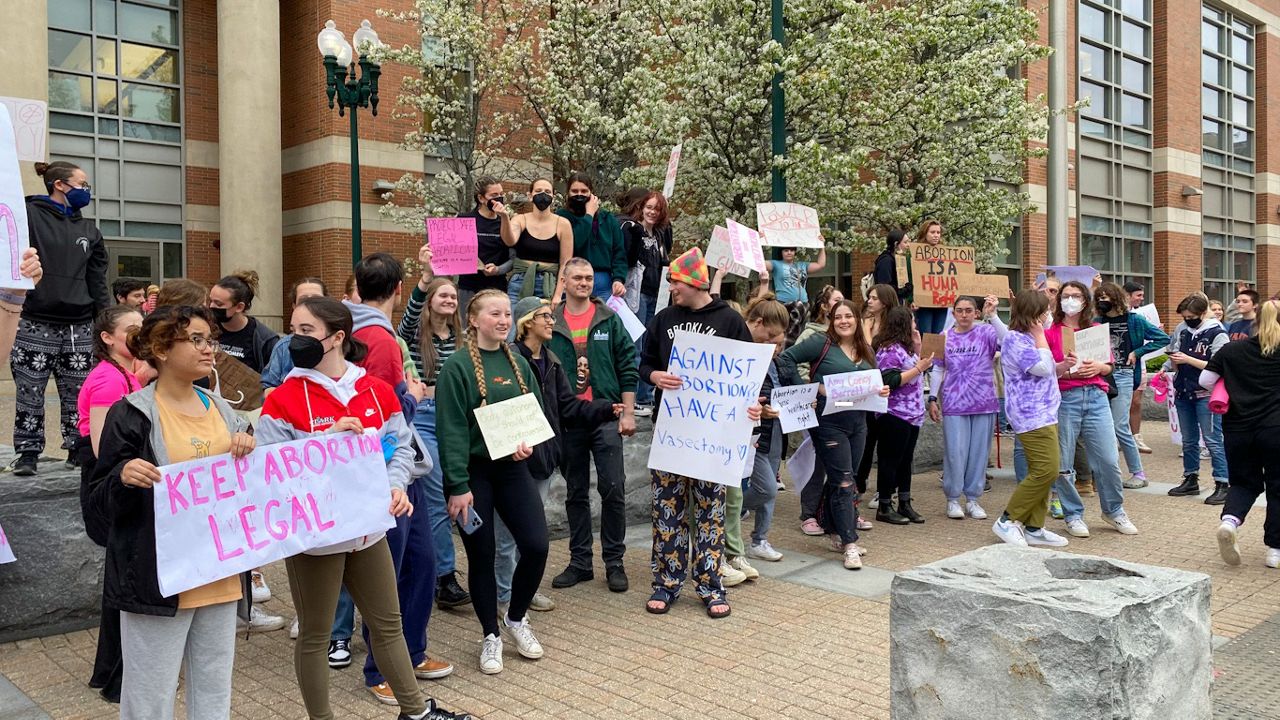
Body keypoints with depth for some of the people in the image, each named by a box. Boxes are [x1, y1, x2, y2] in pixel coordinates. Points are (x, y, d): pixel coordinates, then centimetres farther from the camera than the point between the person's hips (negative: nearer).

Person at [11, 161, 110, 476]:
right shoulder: (29, 216, 0)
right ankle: (28, 452, 12)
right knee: (29, 393, 2)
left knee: (77, 393, 7)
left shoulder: (88, 229, 14)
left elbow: (97, 279, 15)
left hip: (79, 327, 4)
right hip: (37, 324, -3)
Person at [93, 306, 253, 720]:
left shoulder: (221, 410, 9)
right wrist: (124, 475, -26)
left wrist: (246, 454, -5)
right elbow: (101, 494, -5)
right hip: (158, 578, -5)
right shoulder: (132, 414, -8)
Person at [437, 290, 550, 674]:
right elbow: (451, 429, -13)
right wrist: (458, 486, -17)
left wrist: (529, 441, -8)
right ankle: (491, 636, 24)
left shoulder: (518, 363, 8)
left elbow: (537, 410, 13)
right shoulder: (457, 366, -9)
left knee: (536, 545, -3)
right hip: (473, 471, -4)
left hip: (512, 468, 5)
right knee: (481, 555, 5)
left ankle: (516, 618, 23)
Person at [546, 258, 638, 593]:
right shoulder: (551, 324, 5)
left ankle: (614, 562, 12)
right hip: (566, 421, 1)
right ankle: (580, 562, 20)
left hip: (606, 417, -1)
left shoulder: (610, 320, 3)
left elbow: (628, 367, 3)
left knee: (613, 490, -1)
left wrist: (627, 413, -3)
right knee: (576, 494, 10)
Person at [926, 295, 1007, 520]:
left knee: (979, 452, 6)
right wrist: (932, 398, 5)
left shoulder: (985, 332, 0)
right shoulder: (945, 337, 6)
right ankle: (953, 499, 12)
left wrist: (992, 315, -26)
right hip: (953, 404, 0)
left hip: (984, 403, 0)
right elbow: (938, 370, 10)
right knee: (955, 452, 0)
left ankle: (972, 499, 18)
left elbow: (1007, 341, -21)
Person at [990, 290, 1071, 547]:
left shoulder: (1029, 338, 18)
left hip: (1044, 413, 11)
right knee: (1047, 471, -13)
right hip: (1031, 415, -11)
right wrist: (1040, 336, -11)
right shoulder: (1015, 339, -13)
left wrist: (1062, 367, 7)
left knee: (1041, 472, 10)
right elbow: (1042, 367, -21)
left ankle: (1033, 528, 14)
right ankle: (1007, 521, -5)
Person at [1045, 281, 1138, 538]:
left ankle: (1114, 510, 21)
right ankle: (1073, 515, 15)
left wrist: (1098, 366, -5)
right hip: (1064, 399, -2)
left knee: (1108, 460, 0)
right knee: (1063, 463, 0)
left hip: (1096, 397, 2)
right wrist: (1064, 370, -18)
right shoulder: (1050, 333, 4)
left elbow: (1108, 368, 16)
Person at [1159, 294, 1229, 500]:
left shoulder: (1217, 334, -9)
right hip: (1183, 393, 6)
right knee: (1188, 440, 15)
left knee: (1212, 440, -4)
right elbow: (1173, 356, 18)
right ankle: (1191, 480, 25)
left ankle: (1222, 484, 1)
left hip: (1205, 395, -6)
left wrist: (1187, 360, -19)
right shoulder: (1181, 329, 8)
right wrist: (1166, 367, -3)